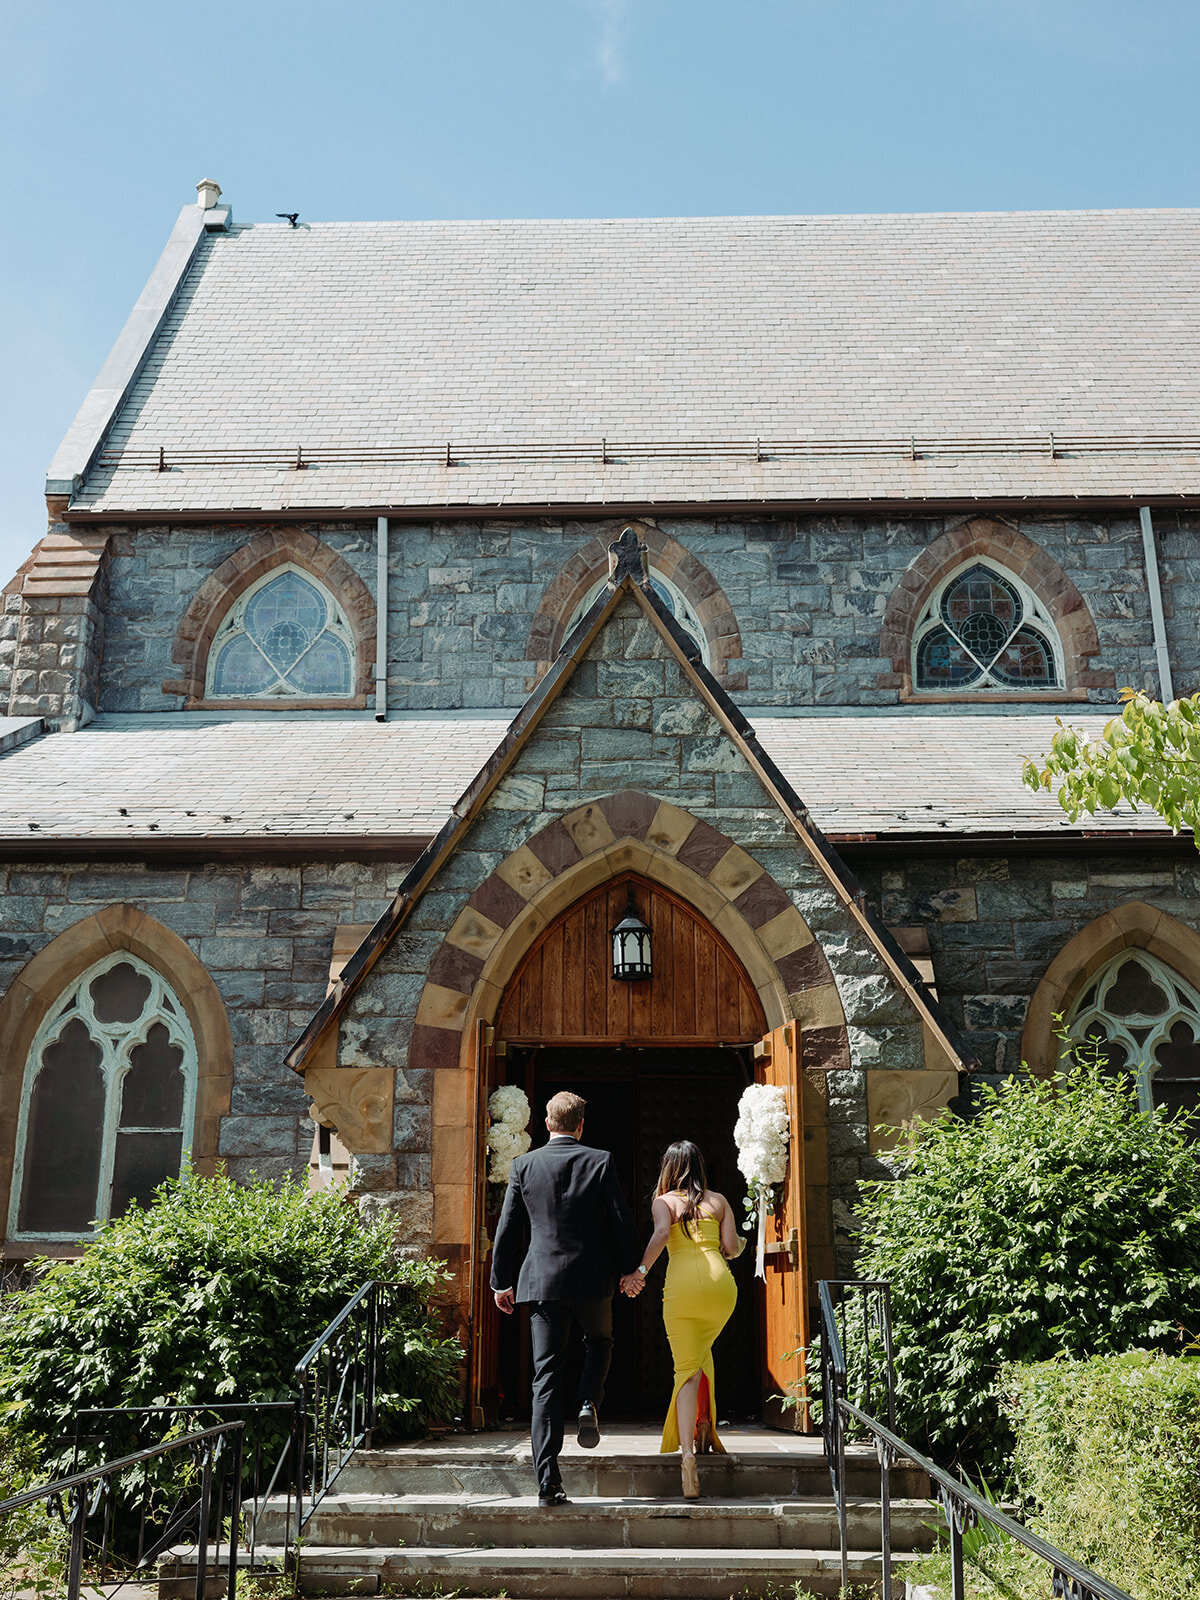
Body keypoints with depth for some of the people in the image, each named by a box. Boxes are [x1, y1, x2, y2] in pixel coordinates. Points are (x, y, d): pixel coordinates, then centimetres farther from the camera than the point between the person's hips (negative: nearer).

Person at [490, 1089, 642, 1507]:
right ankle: (589, 1405, 3)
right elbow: (621, 1221, -1)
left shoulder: (524, 1166, 1)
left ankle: (548, 1483, 0)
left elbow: (507, 1228, 4)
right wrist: (628, 1269, 12)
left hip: (542, 1281, 1)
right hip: (592, 1278, -1)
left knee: (546, 1379, 4)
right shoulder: (600, 1162, -3)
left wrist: (502, 1281, 14)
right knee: (599, 1341, 29)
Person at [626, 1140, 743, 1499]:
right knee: (702, 1353, 29)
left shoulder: (663, 1201, 10)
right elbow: (731, 1247, 9)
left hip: (681, 1285, -2)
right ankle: (704, 1422, 22)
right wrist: (739, 1245, 31)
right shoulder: (718, 1200, 15)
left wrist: (641, 1270, -14)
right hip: (720, 1282, 2)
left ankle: (687, 1453, -12)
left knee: (686, 1369, 3)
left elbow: (661, 1232, -11)